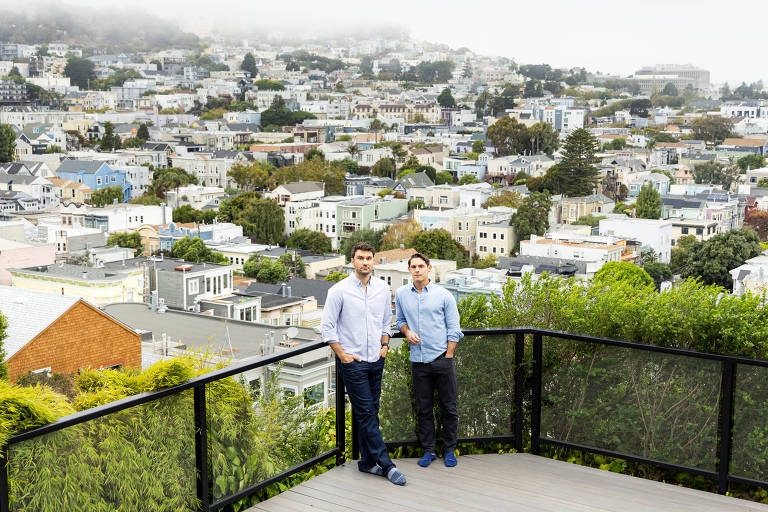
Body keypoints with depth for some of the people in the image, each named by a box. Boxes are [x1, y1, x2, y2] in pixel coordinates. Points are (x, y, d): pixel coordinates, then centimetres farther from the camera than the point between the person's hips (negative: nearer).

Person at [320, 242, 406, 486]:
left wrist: (385, 345, 8)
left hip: (376, 359, 5)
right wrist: (342, 354, -8)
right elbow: (327, 326, -6)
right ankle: (386, 464, -2)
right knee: (366, 413, -5)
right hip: (353, 361, -5)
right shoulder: (339, 290, -9)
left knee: (371, 413, 10)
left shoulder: (383, 288, 6)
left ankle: (368, 462, 20)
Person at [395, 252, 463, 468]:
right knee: (423, 408, 8)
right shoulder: (401, 294, 6)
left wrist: (448, 357, -6)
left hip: (442, 359, -2)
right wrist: (407, 331, -2)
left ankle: (450, 450, 17)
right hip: (418, 361, 2)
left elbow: (454, 330, 0)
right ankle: (428, 450, 19)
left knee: (448, 407, 4)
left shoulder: (444, 295, -2)